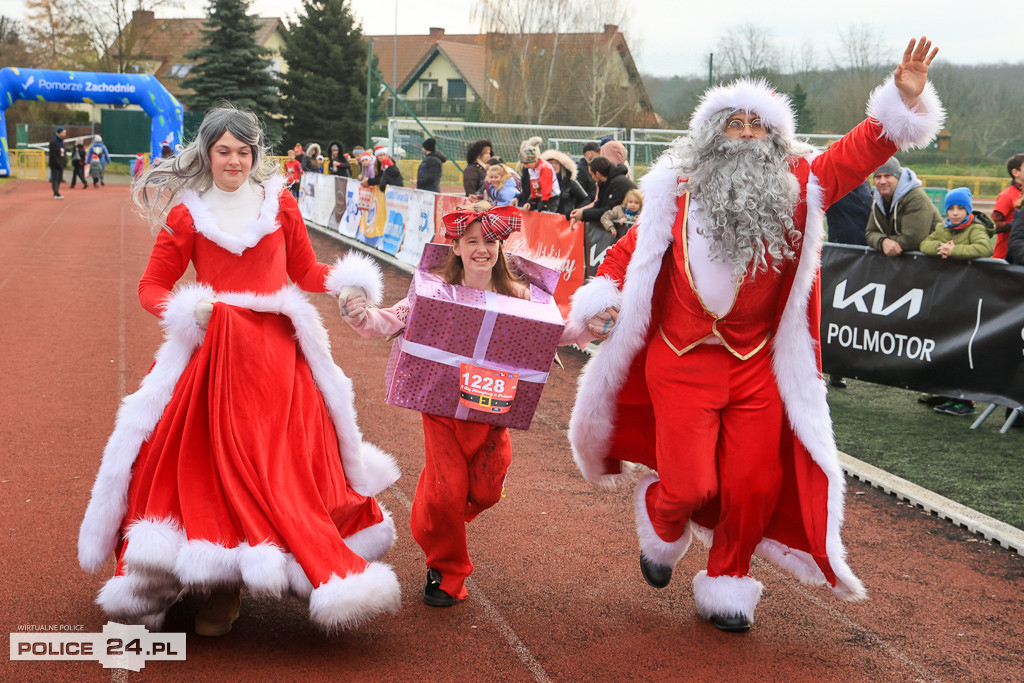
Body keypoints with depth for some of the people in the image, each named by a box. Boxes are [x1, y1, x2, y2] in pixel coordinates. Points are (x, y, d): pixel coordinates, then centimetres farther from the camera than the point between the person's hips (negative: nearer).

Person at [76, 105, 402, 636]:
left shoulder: (279, 203, 9)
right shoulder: (186, 213, 5)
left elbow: (306, 272, 14)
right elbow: (152, 286, 7)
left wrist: (348, 282, -5)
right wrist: (184, 310, -13)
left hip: (278, 352, 1)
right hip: (212, 350, -1)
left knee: (279, 465, -4)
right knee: (212, 462, -3)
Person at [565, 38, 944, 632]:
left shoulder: (797, 187, 1)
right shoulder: (676, 190, 0)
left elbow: (858, 153, -9)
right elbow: (631, 250, 8)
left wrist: (904, 100, -22)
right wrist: (600, 299, -5)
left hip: (758, 366, 2)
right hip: (682, 361, -2)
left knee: (753, 486, 5)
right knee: (691, 485, -6)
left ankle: (727, 584, 28)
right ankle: (663, 527, 30)